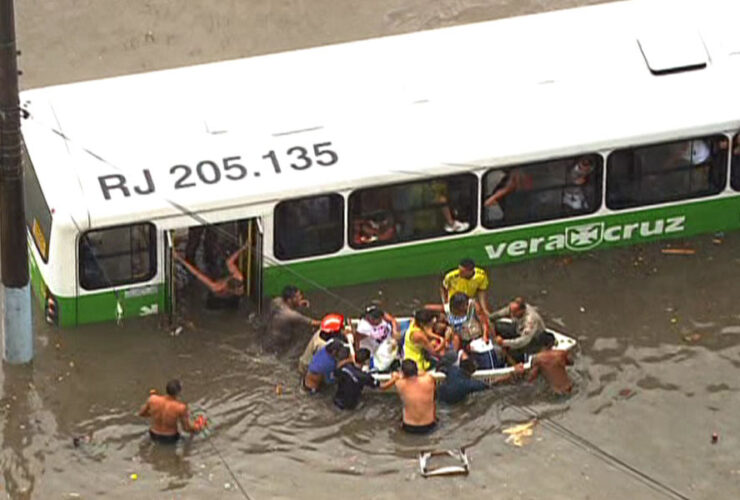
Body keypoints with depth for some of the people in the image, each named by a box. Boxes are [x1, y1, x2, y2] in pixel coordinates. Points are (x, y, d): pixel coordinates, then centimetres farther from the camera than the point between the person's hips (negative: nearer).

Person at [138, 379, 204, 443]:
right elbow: (187, 428, -16)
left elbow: (141, 413, -4)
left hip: (154, 436, 2)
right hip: (170, 438, -2)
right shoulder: (181, 407, -31)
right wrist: (198, 427, 6)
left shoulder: (153, 399, -24)